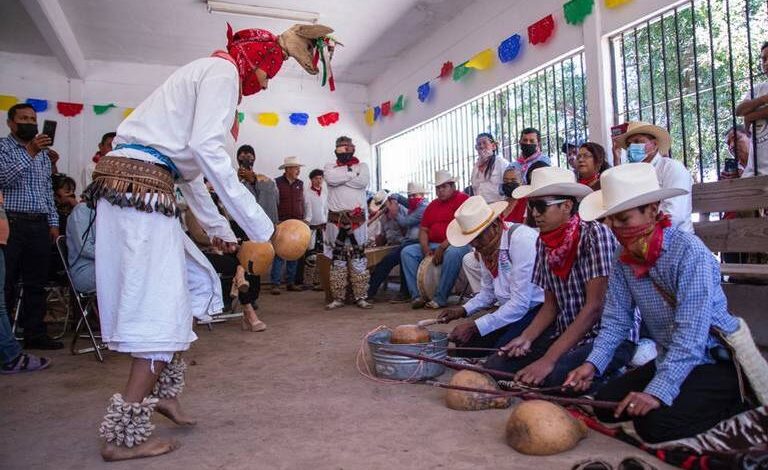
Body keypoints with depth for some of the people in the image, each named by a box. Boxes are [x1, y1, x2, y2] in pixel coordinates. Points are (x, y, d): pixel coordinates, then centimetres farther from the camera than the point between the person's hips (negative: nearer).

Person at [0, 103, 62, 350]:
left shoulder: (43, 153, 19)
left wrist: (53, 222, 14)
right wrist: (30, 152, -22)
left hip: (39, 224, 6)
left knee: (37, 283, 8)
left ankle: (35, 333, 14)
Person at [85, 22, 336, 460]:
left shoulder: (205, 73, 27)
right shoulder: (223, 70, -3)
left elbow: (186, 165, 27)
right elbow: (207, 149, -20)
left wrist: (217, 226, 28)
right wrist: (258, 224, -21)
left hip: (132, 184, 10)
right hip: (140, 186, -10)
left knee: (195, 283, 16)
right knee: (162, 309, -7)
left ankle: (164, 390, 23)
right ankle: (126, 435, 1)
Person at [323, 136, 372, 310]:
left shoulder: (362, 166, 12)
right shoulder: (330, 166, 13)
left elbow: (364, 182, -10)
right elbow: (331, 179, -11)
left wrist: (341, 174, -7)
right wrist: (351, 171, -7)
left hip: (357, 218, 0)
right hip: (336, 218, 1)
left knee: (358, 258, 0)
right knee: (337, 258, 3)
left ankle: (361, 297, 5)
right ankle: (338, 298, 10)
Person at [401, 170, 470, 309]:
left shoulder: (462, 199, -4)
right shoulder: (432, 205, 19)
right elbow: (423, 230, 15)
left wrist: (442, 247, -21)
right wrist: (426, 249, -5)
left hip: (458, 244, -7)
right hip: (433, 245, 7)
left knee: (453, 253, -39)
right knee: (407, 252, -9)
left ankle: (440, 299, -30)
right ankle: (417, 295, -15)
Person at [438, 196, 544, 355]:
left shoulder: (521, 239, -23)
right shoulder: (487, 245, 2)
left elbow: (520, 303, -25)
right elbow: (489, 293, 16)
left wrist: (475, 327, -22)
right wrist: (463, 310, -1)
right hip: (511, 309, 8)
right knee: (466, 342, -4)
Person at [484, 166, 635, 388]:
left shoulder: (595, 234, -17)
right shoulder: (543, 242, 4)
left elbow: (594, 306, -21)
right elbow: (551, 304, 10)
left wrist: (549, 359, -25)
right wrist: (526, 337, -10)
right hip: (565, 333, 6)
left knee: (555, 375, -33)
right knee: (496, 366, -11)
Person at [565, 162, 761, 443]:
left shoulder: (689, 251, -22)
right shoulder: (623, 262, 0)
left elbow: (691, 332, -28)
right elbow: (616, 321, -3)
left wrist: (659, 391, -33)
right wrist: (592, 364, -20)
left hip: (716, 359, -7)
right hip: (668, 360, 7)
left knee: (655, 423, -23)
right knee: (605, 405, -1)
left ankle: (735, 400, 3)